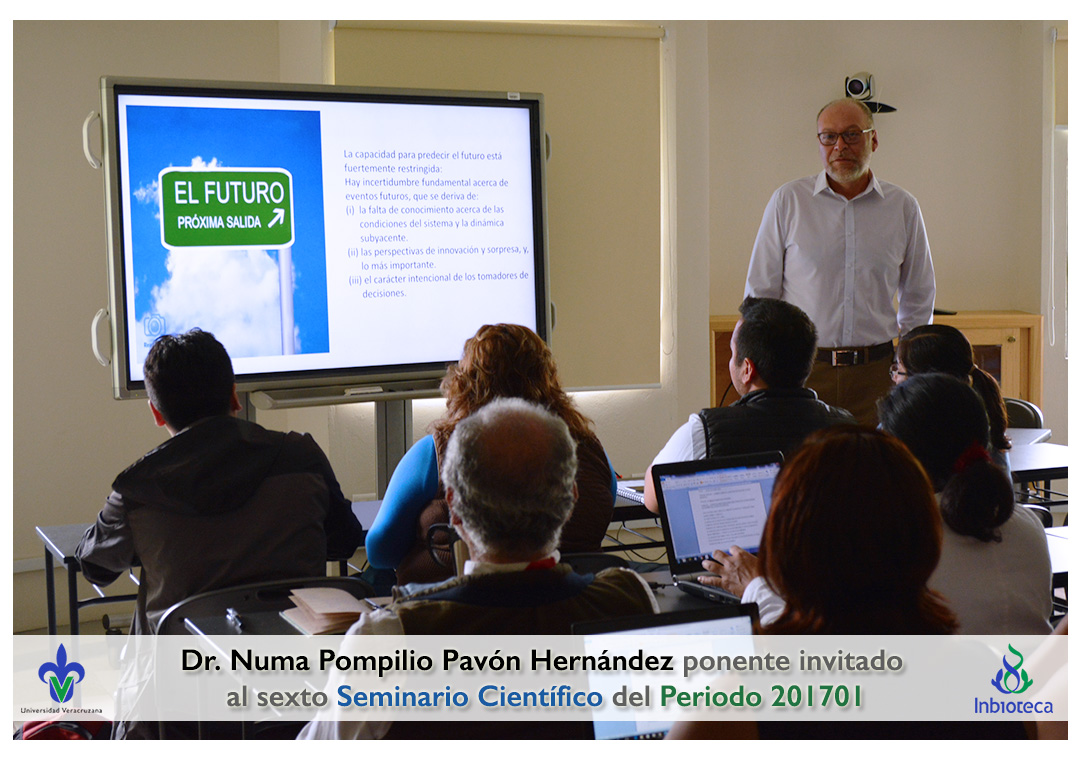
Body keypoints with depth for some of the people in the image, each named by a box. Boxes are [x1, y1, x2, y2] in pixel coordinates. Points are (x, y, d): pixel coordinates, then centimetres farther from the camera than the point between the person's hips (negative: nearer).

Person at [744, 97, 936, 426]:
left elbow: (918, 297, 19)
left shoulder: (903, 207, 9)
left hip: (875, 374, 1)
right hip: (801, 370, -1)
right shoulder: (788, 200, 4)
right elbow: (761, 290, 7)